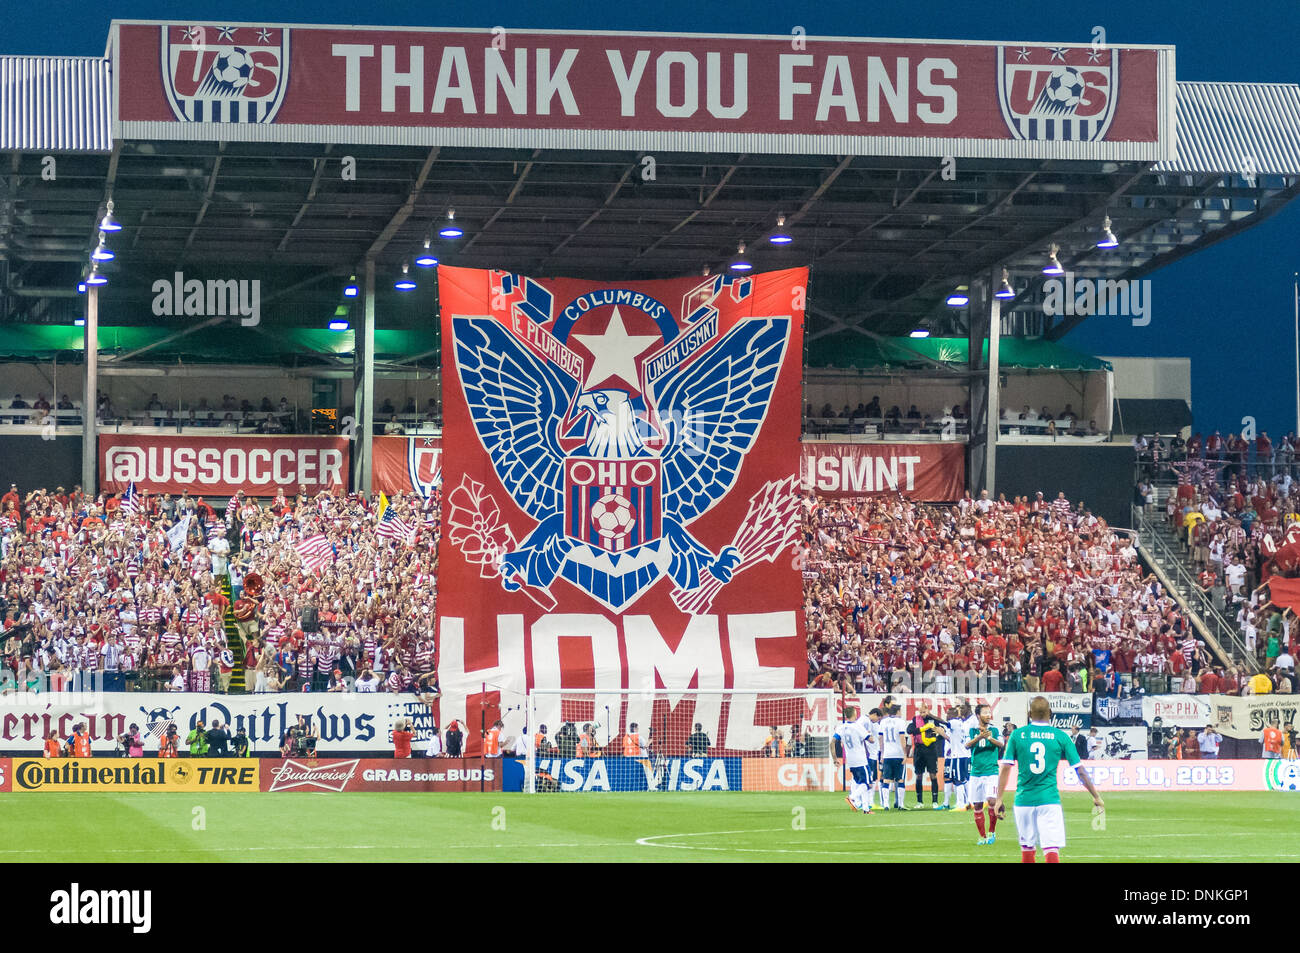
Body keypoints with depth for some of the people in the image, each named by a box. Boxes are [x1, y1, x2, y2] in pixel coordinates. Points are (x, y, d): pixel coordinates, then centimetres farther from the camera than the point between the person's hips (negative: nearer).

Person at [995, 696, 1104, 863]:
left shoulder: (1017, 735, 1)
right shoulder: (1060, 736, 0)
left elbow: (1005, 768, -2)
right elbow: (1080, 770, 1)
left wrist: (999, 799, 3)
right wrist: (1096, 796, 10)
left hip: (1024, 800, 1)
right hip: (1049, 799, -1)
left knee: (1027, 850, 13)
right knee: (1052, 850, -7)